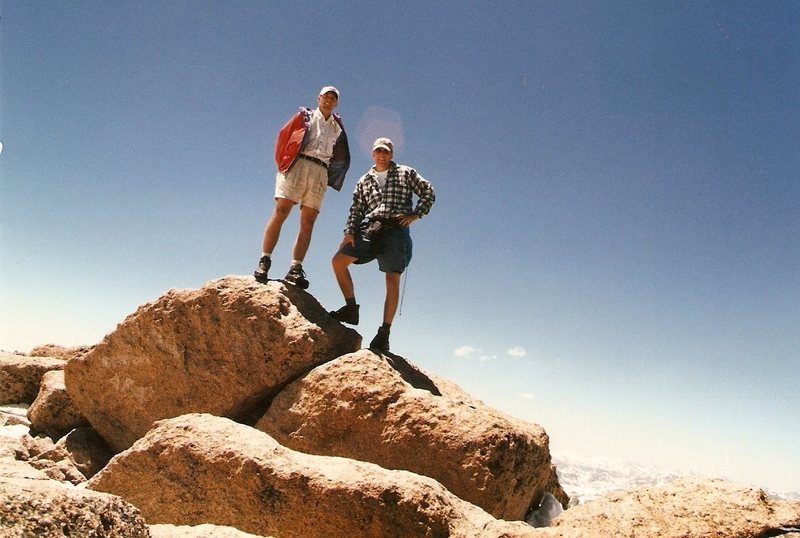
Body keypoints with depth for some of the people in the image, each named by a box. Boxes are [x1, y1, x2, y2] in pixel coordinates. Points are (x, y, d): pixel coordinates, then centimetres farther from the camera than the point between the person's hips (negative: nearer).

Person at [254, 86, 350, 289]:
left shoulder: (337, 127, 25)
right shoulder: (305, 116, 18)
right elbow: (284, 134, 10)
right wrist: (282, 162, 1)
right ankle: (264, 261, -18)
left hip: (320, 172, 3)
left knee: (308, 222, -7)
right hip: (298, 164, -3)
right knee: (280, 212, -16)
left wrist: (332, 178, 9)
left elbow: (341, 158, 24)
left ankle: (295, 269, -12)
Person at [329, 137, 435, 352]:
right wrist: (349, 232, -3)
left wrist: (416, 214, -3)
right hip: (369, 228, 4)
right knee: (338, 261, -9)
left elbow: (429, 193, 10)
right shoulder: (364, 181, 20)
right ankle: (351, 308, 2)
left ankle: (384, 332, -7)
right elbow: (356, 209, 12)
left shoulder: (406, 173, 13)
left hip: (395, 230, -4)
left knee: (392, 280, -9)